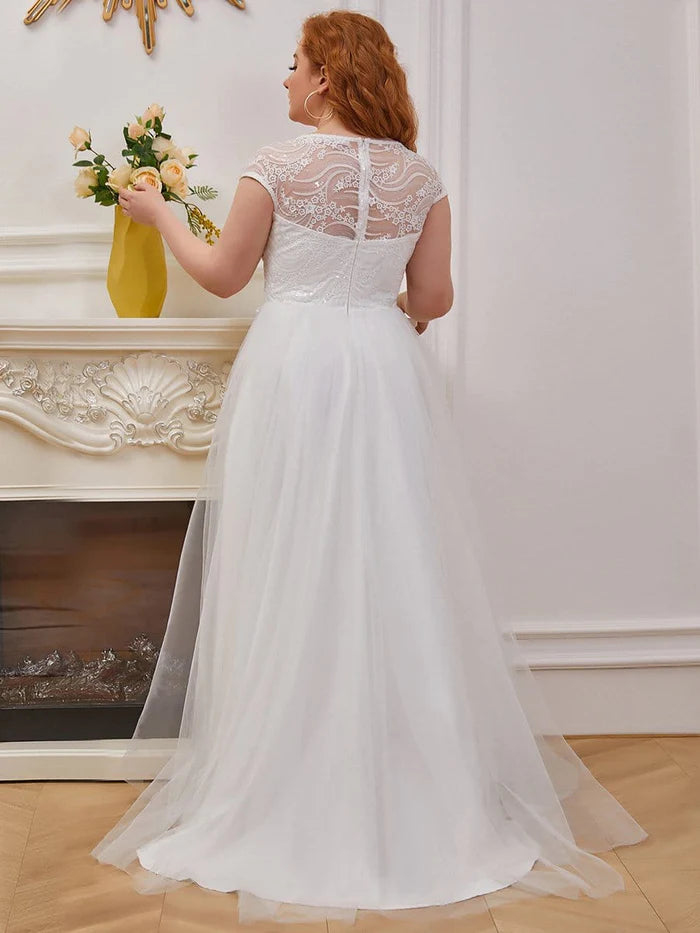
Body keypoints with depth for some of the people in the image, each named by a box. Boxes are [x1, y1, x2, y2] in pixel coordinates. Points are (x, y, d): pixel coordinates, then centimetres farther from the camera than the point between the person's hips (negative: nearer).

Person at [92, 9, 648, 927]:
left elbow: (224, 275, 2)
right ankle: (414, 791, 21)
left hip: (294, 368, -3)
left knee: (295, 582, 4)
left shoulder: (279, 164, -5)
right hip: (387, 375, 4)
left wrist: (159, 214, 19)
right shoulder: (420, 175, 5)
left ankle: (293, 800, 16)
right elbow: (433, 299, 5)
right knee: (391, 575, 10)